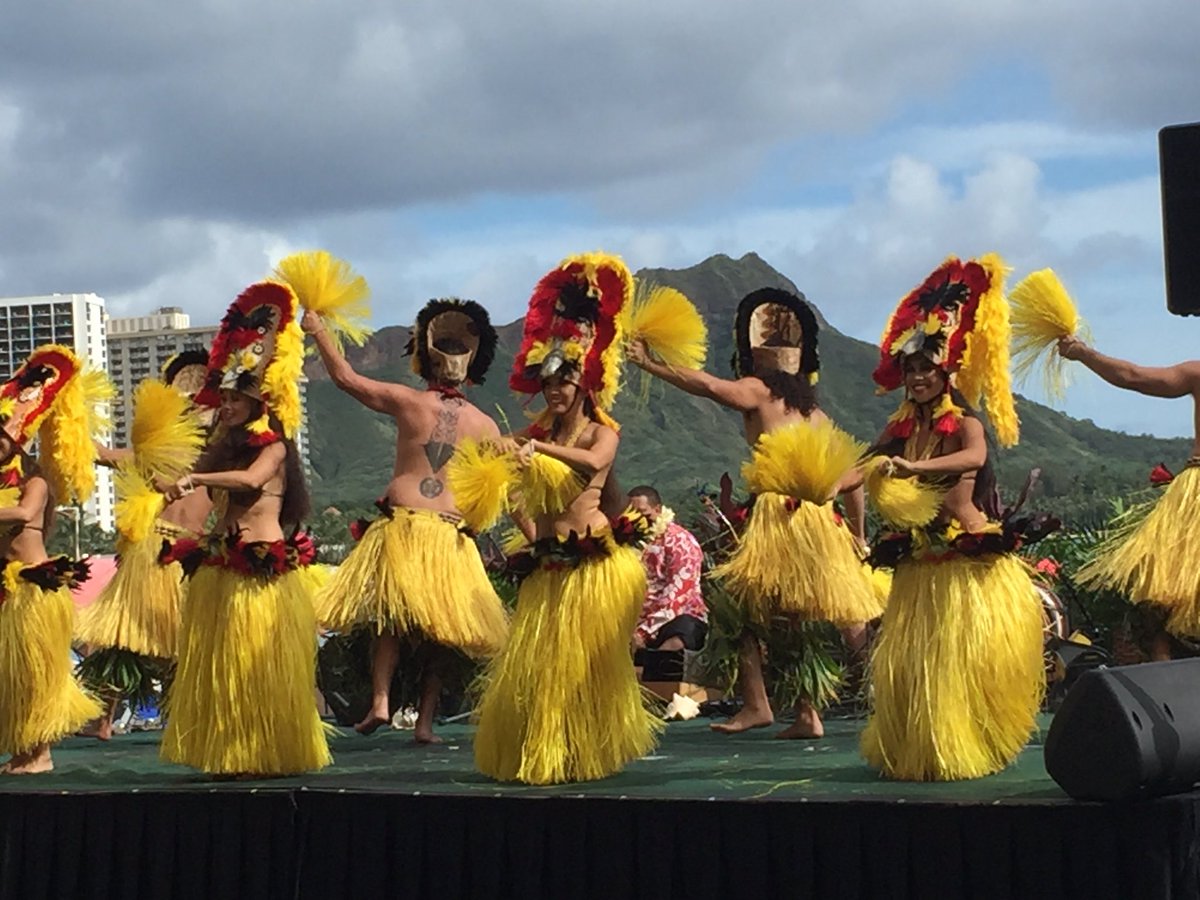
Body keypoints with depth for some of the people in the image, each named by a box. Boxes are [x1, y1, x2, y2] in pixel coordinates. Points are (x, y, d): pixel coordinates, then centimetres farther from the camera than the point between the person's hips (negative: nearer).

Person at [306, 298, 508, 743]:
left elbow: (345, 377, 2)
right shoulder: (484, 425, 4)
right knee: (442, 631, 6)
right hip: (451, 532, 1)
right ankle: (425, 719, 3)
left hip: (400, 526, -1)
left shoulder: (407, 401, -2)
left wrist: (318, 330, 13)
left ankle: (380, 701, -7)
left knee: (389, 619, 8)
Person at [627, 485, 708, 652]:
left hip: (678, 616, -5)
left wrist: (644, 631, -23)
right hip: (636, 618, 5)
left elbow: (678, 594, -16)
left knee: (672, 647, -37)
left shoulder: (679, 541, -7)